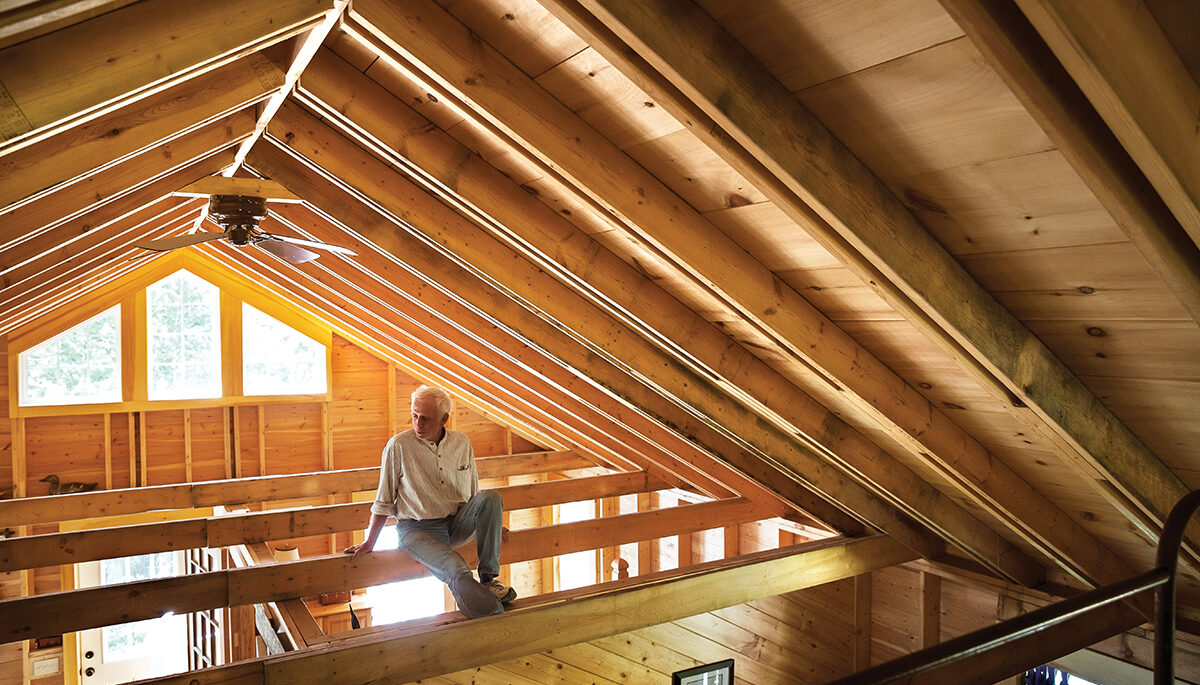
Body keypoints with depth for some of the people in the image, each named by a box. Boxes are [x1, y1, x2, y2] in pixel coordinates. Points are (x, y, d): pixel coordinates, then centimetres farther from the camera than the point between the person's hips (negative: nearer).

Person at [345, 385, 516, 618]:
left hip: (457, 523, 5)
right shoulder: (398, 446, -8)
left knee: (490, 497, -25)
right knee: (457, 571, -33)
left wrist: (488, 525, 22)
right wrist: (369, 543, 4)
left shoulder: (462, 443, 4)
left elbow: (473, 492, 19)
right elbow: (384, 502, 2)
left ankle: (488, 578, -18)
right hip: (417, 529, -4)